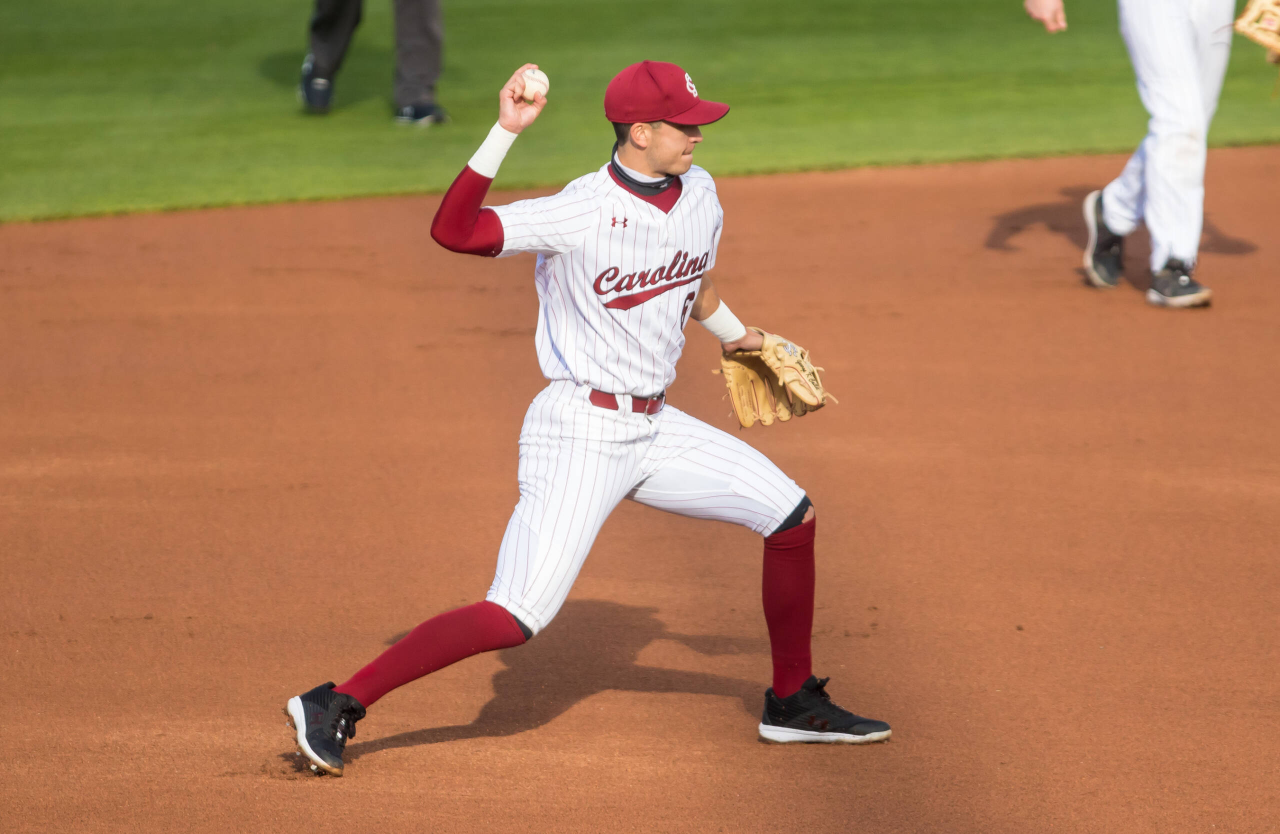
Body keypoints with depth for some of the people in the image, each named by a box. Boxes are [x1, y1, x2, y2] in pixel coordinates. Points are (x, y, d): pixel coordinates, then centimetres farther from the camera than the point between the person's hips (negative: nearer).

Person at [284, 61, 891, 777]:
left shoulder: (699, 194, 4)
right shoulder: (579, 213, -19)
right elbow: (452, 231, -31)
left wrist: (735, 335, 40)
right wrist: (506, 132, -37)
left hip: (655, 428, 8)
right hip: (581, 434, -8)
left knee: (793, 515, 9)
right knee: (518, 617, -17)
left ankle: (793, 703, 26)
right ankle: (335, 706, -11)